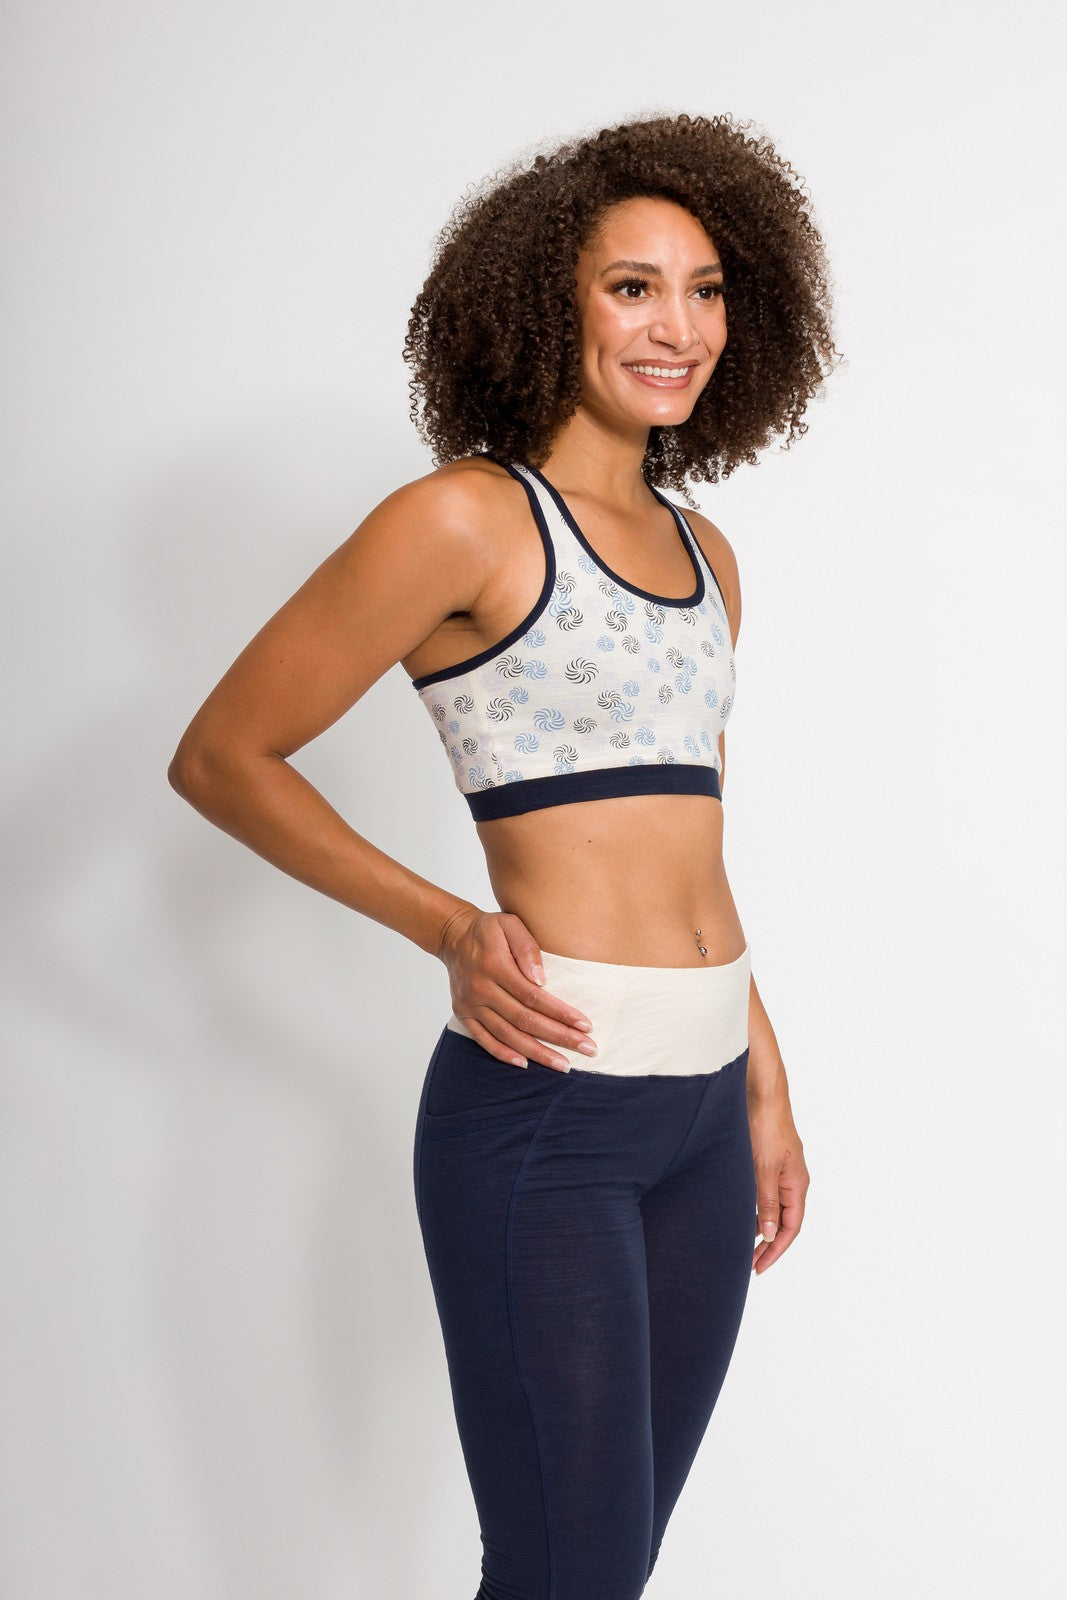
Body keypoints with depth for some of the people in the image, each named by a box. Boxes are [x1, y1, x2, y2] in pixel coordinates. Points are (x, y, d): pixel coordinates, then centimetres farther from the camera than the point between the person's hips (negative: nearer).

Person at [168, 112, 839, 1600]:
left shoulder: (705, 556, 14)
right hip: (543, 1103, -7)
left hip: (703, 1107, 7)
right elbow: (221, 756, -5)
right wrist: (451, 930, -10)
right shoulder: (469, 518, -8)